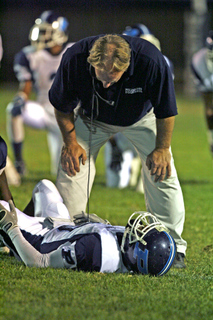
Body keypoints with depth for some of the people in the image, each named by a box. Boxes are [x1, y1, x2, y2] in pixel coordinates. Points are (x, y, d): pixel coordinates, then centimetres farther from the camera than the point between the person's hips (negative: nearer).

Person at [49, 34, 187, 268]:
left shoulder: (151, 61, -40)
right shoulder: (74, 59, -36)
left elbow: (166, 111, -21)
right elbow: (62, 105, -13)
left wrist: (162, 148, -16)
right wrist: (70, 142, -14)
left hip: (141, 119, -1)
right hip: (92, 118, 1)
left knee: (162, 173, -11)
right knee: (71, 167, -10)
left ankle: (171, 245, -1)